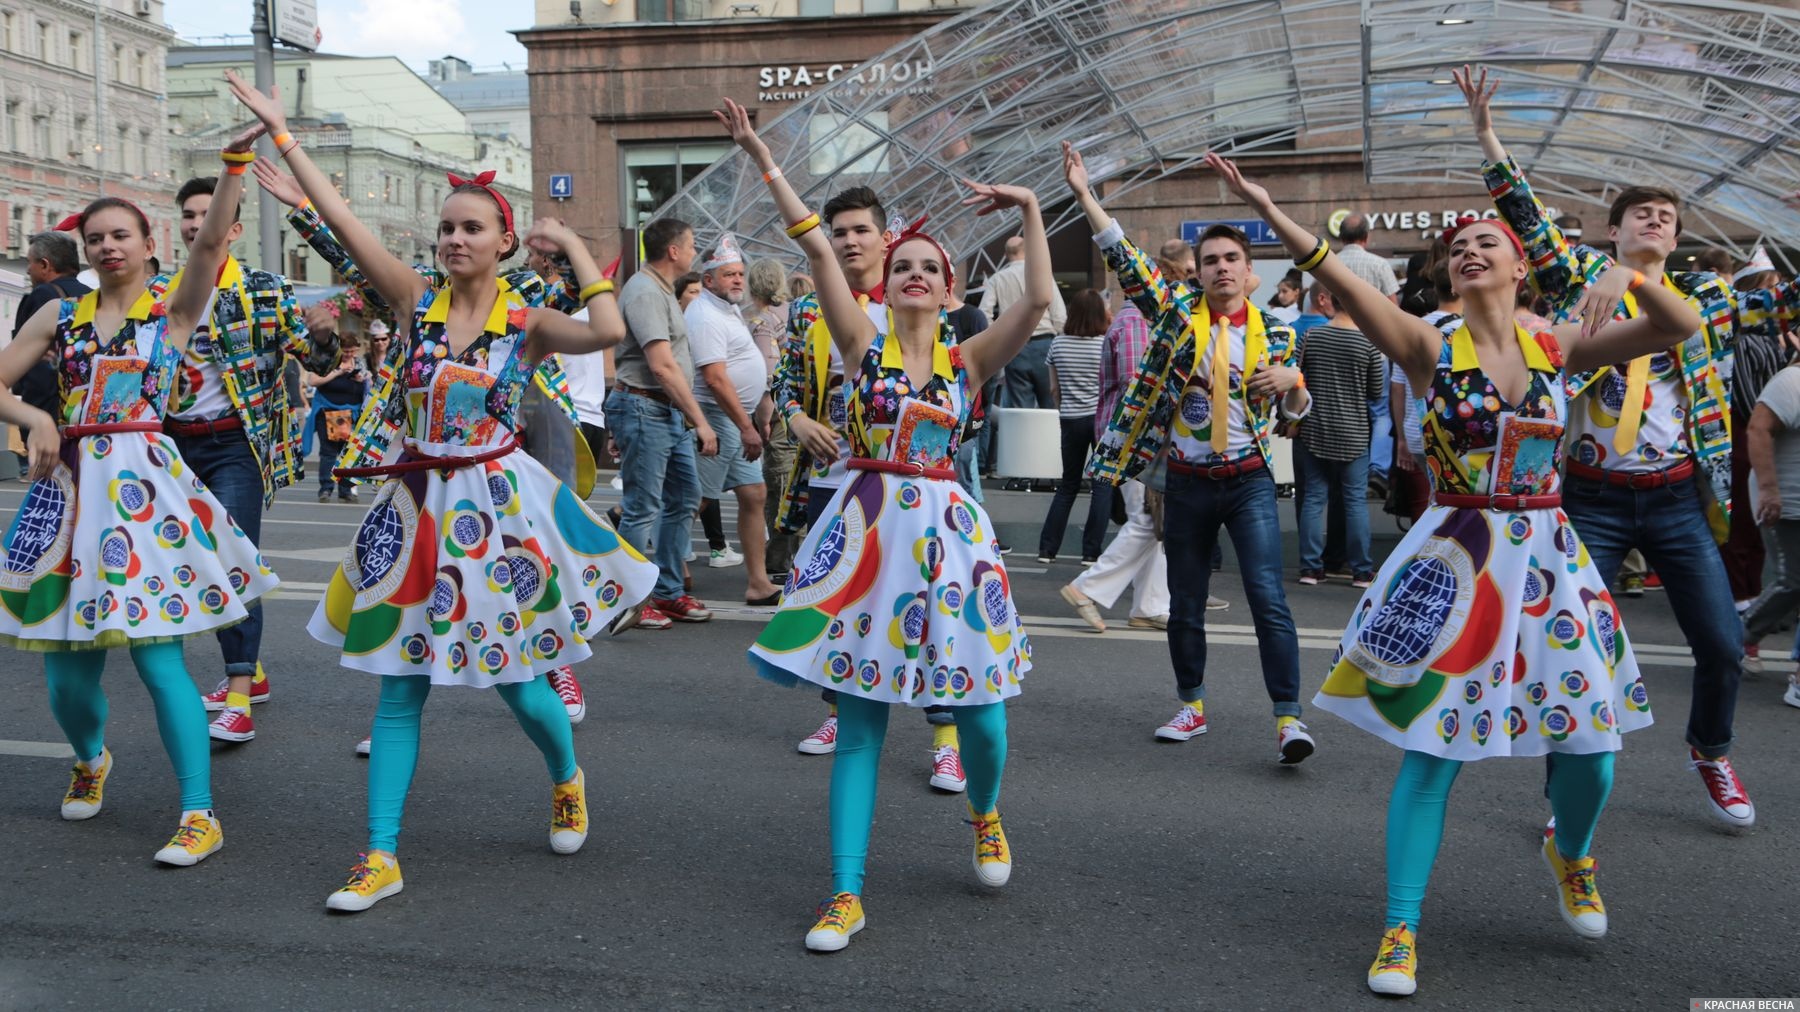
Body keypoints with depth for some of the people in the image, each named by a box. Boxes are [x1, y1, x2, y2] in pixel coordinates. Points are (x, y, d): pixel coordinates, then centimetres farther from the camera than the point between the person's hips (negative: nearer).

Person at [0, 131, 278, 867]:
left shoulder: (175, 312, 3)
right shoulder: (60, 315, 12)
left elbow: (211, 242, -11)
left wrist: (235, 164, -23)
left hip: (142, 485, -3)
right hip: (69, 486, 4)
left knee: (158, 657, -10)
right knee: (68, 673, 7)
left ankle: (199, 813, -2)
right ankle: (91, 759, 40)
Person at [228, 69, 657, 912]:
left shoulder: (527, 323, -5)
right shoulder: (417, 301, 1)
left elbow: (610, 331, -24)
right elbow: (339, 217, -3)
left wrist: (573, 246, -12)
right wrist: (280, 132, -3)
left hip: (496, 506, -2)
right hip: (416, 507, 3)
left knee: (518, 683, 5)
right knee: (399, 689, 5)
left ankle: (567, 782, 37)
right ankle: (381, 856, 13)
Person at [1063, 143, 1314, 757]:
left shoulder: (1273, 333, 4)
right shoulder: (1176, 311, 1)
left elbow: (1295, 414, 11)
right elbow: (1124, 258, -7)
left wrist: (1292, 381, -12)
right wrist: (1083, 195, -15)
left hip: (1250, 481, -1)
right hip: (1188, 482, 1)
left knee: (1268, 597, -12)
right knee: (1185, 603, 10)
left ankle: (1288, 717, -8)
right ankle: (1192, 706, 27)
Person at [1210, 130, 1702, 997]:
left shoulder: (1560, 347, 4)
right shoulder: (1429, 350, -4)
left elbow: (1681, 327, -2)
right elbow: (1344, 283, -19)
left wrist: (1633, 275, -22)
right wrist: (1270, 212, -32)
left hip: (1548, 560, 3)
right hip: (1452, 562, -3)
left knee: (1588, 744, 5)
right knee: (1431, 747, -2)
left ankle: (1569, 855, 41)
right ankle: (1400, 929, 9)